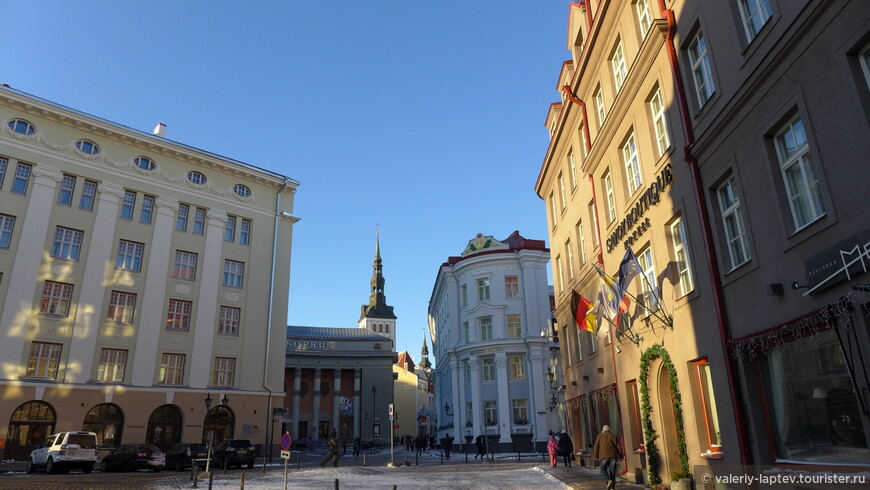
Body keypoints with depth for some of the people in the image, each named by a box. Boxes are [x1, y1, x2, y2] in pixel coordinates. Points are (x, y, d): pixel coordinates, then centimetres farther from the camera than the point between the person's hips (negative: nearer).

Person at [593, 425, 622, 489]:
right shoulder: (613, 436, 8)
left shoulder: (600, 436, 7)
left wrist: (595, 456, 15)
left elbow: (596, 447, 6)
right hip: (613, 455, 2)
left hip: (604, 456, -2)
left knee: (603, 469, 8)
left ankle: (609, 480, -16)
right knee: (612, 471, 7)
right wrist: (620, 456, 10)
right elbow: (618, 446, 4)